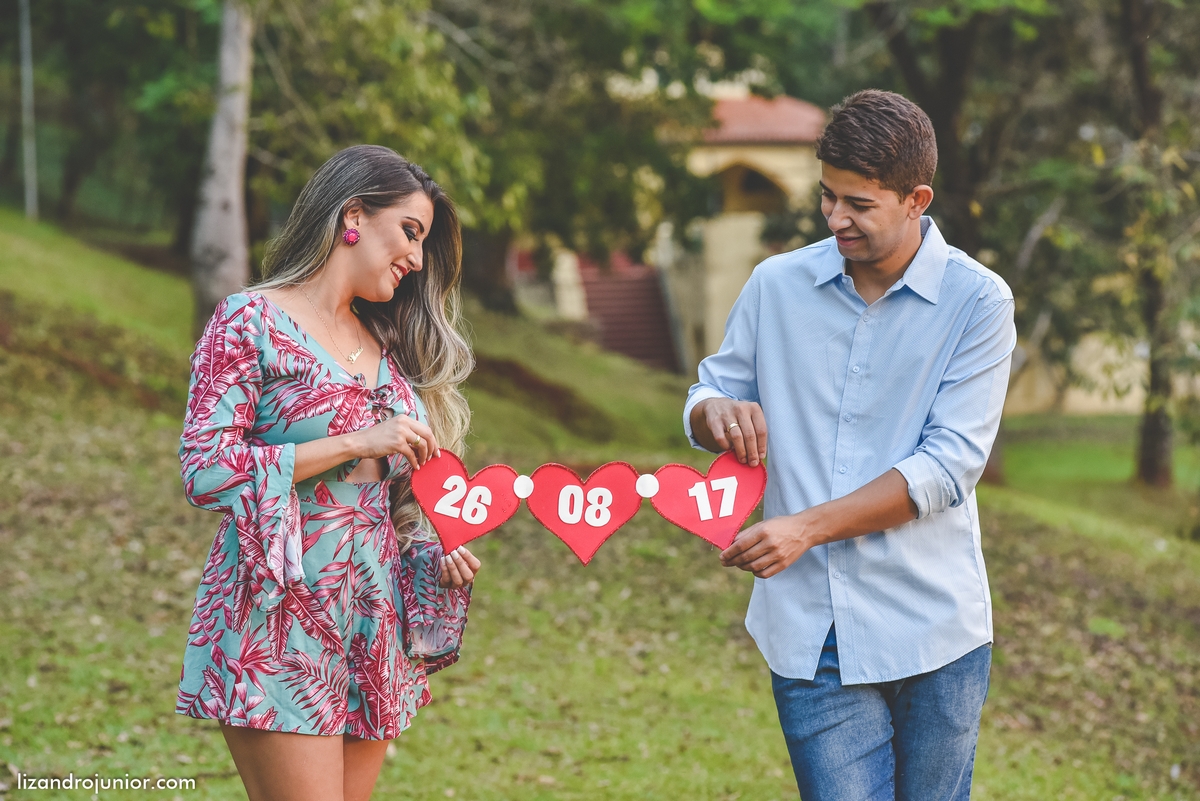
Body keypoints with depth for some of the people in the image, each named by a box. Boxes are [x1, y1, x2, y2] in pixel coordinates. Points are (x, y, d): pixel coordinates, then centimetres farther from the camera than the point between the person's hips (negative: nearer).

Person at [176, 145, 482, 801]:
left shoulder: (385, 343, 17)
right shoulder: (251, 320, -4)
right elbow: (204, 470, -13)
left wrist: (434, 554, 2)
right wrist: (354, 443, -14)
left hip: (373, 618, 7)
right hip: (281, 619, -6)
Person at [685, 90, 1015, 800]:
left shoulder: (978, 302, -4)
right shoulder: (776, 285, 6)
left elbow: (948, 465, -10)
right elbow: (708, 399, 15)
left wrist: (808, 527, -17)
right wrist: (718, 412, -11)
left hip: (931, 629, -1)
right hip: (809, 629, 1)